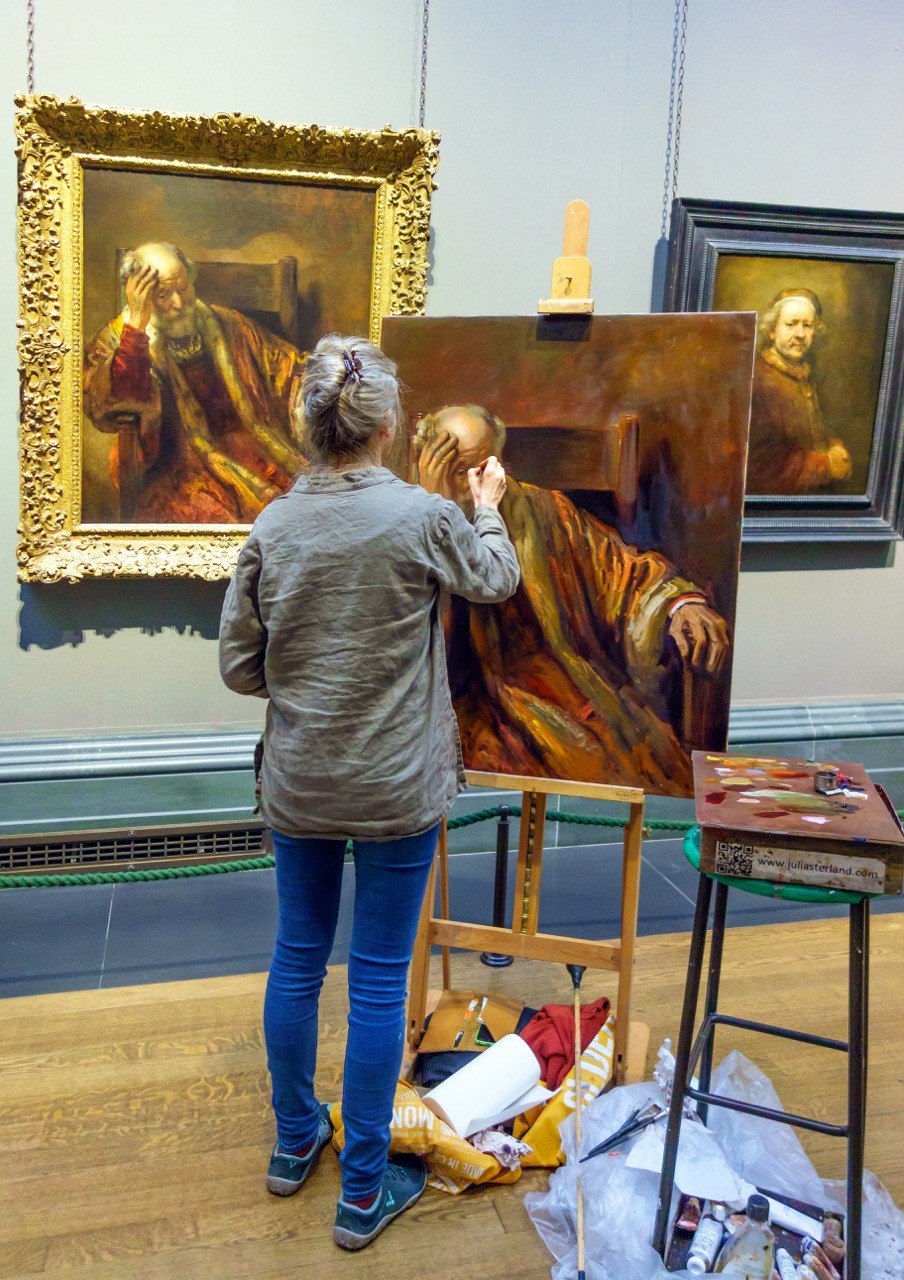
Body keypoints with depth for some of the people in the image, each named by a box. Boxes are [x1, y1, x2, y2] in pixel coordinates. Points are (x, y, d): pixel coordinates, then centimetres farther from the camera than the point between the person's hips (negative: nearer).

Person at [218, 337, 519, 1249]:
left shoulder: (271, 527, -5)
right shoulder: (422, 515, -15)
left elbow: (238, 665, 0)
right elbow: (495, 583, 6)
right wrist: (488, 510, 23)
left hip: (296, 784, 4)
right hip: (395, 790, -4)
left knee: (297, 958, 19)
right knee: (379, 979, 8)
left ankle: (294, 1141, 39)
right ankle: (363, 1190, 23)